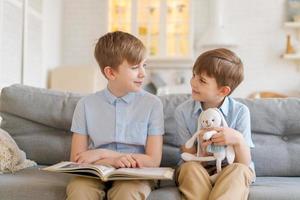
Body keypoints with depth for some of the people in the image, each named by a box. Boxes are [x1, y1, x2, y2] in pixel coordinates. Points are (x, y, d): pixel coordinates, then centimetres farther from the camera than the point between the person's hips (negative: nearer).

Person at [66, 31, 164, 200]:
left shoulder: (152, 104, -1)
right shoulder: (86, 105, 3)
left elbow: (153, 161, -4)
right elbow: (77, 159, 0)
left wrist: (102, 154, -9)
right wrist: (113, 160, -19)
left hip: (134, 175, 0)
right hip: (96, 173, 1)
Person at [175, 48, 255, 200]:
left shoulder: (240, 112, -9)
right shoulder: (183, 111, -8)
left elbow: (244, 164, -9)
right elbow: (189, 160, -6)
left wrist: (238, 140, -29)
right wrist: (202, 152, -29)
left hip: (230, 175, 0)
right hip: (196, 175, 1)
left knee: (238, 170, -32)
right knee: (189, 168, -32)